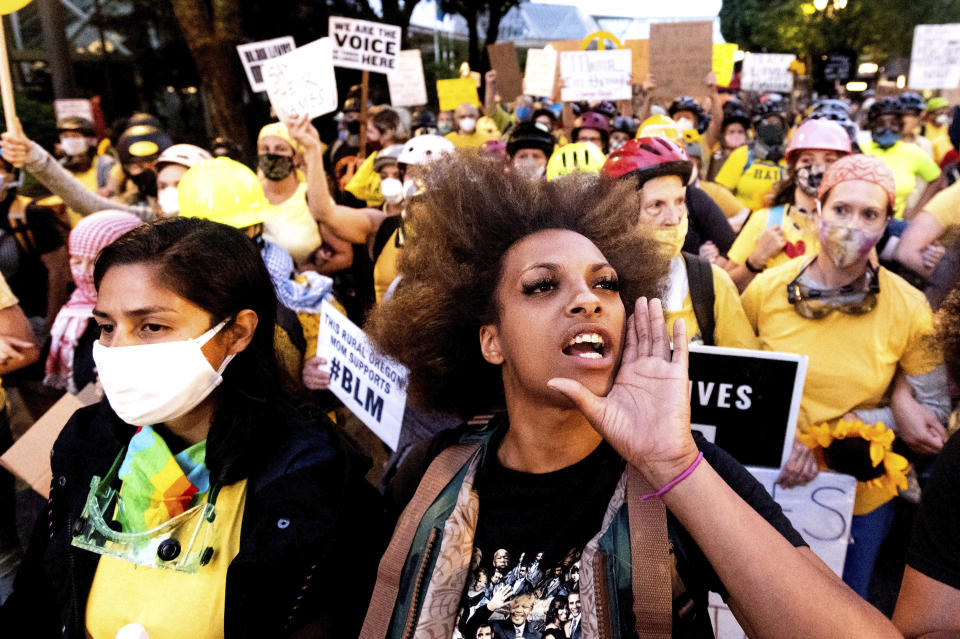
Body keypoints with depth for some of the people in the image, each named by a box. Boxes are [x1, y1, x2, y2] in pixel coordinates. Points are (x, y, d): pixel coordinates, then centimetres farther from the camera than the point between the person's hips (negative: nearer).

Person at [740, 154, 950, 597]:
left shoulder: (910, 308, -12)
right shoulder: (766, 289, -11)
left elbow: (934, 413, -6)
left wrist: (829, 431, -17)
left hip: (861, 497, 0)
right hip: (769, 485, 1)